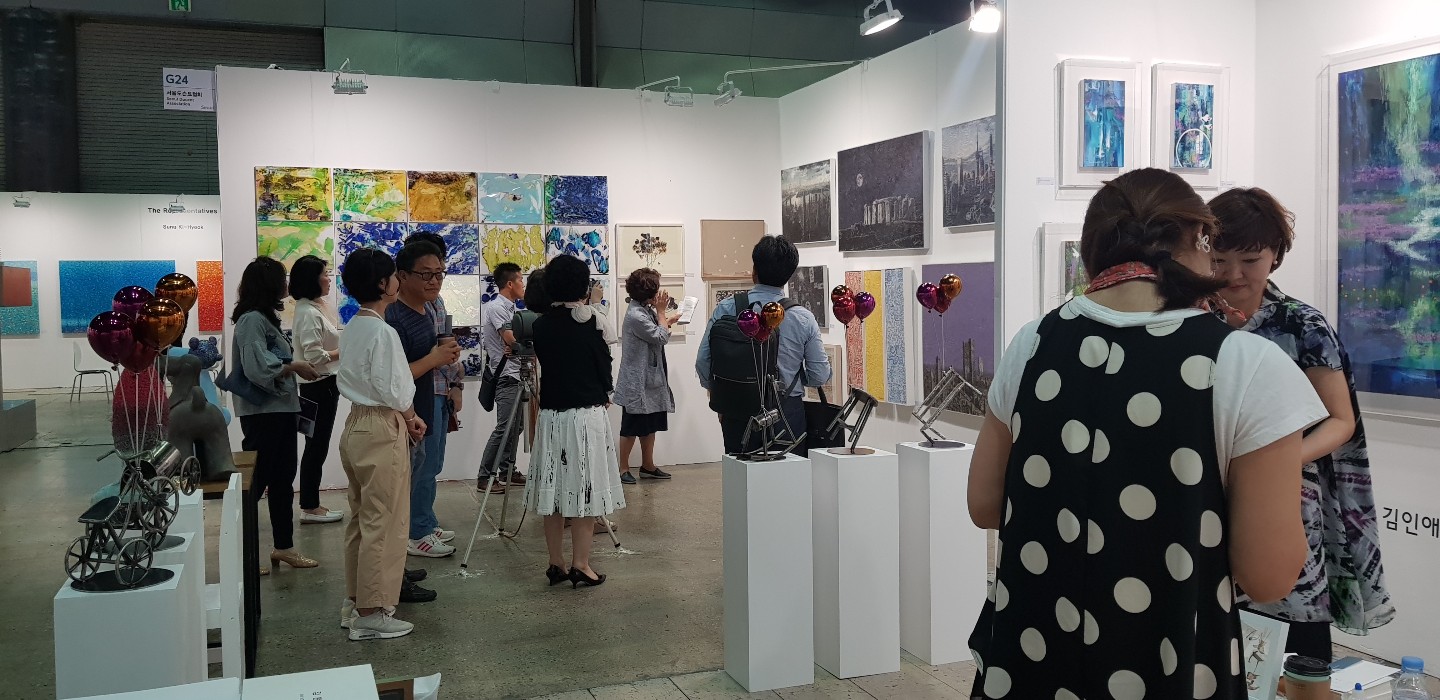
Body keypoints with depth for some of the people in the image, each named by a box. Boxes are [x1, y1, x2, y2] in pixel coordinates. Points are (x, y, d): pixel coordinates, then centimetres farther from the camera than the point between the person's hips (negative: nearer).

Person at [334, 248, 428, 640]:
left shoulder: (353, 328, 10)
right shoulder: (382, 332, -18)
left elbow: (359, 379, 11)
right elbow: (393, 390, -19)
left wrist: (406, 417, 7)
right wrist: (411, 419, 0)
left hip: (356, 424, 10)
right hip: (382, 430, -10)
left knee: (361, 519, 17)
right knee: (383, 523, -1)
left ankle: (355, 601, 27)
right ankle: (371, 613, 5)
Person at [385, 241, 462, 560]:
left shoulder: (425, 312, 7)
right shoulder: (394, 319, -24)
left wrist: (445, 353, 1)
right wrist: (434, 359, -24)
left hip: (425, 413, 11)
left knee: (425, 473, 23)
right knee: (406, 481, 2)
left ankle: (424, 528, 38)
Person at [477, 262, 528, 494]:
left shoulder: (509, 307, 16)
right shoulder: (495, 307, -12)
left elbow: (512, 342, 12)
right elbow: (511, 339, -21)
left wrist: (515, 346, -11)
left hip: (515, 373, 9)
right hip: (505, 375, -9)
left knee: (515, 424, 12)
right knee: (504, 427, -11)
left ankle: (507, 470, 21)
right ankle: (485, 476, -6)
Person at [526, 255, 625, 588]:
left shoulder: (541, 324, 3)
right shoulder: (593, 319, -8)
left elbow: (544, 360, 8)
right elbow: (604, 363, 1)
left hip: (550, 414, 4)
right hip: (587, 413, -4)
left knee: (553, 489, 9)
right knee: (585, 489, 1)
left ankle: (556, 563, 16)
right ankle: (580, 565, 3)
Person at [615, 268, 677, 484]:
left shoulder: (645, 310, 9)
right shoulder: (636, 315, -22)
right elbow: (661, 337, -18)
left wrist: (667, 320, 14)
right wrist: (661, 312, -11)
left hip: (650, 379, 10)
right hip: (637, 382, -10)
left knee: (650, 425, 15)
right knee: (632, 426, 0)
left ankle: (648, 466, 24)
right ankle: (623, 468, 10)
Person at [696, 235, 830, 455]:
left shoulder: (726, 309, -5)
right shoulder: (803, 318, -6)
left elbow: (703, 361, -4)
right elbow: (820, 376, -2)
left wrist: (719, 397, 13)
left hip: (737, 413, 1)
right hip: (787, 412, -1)